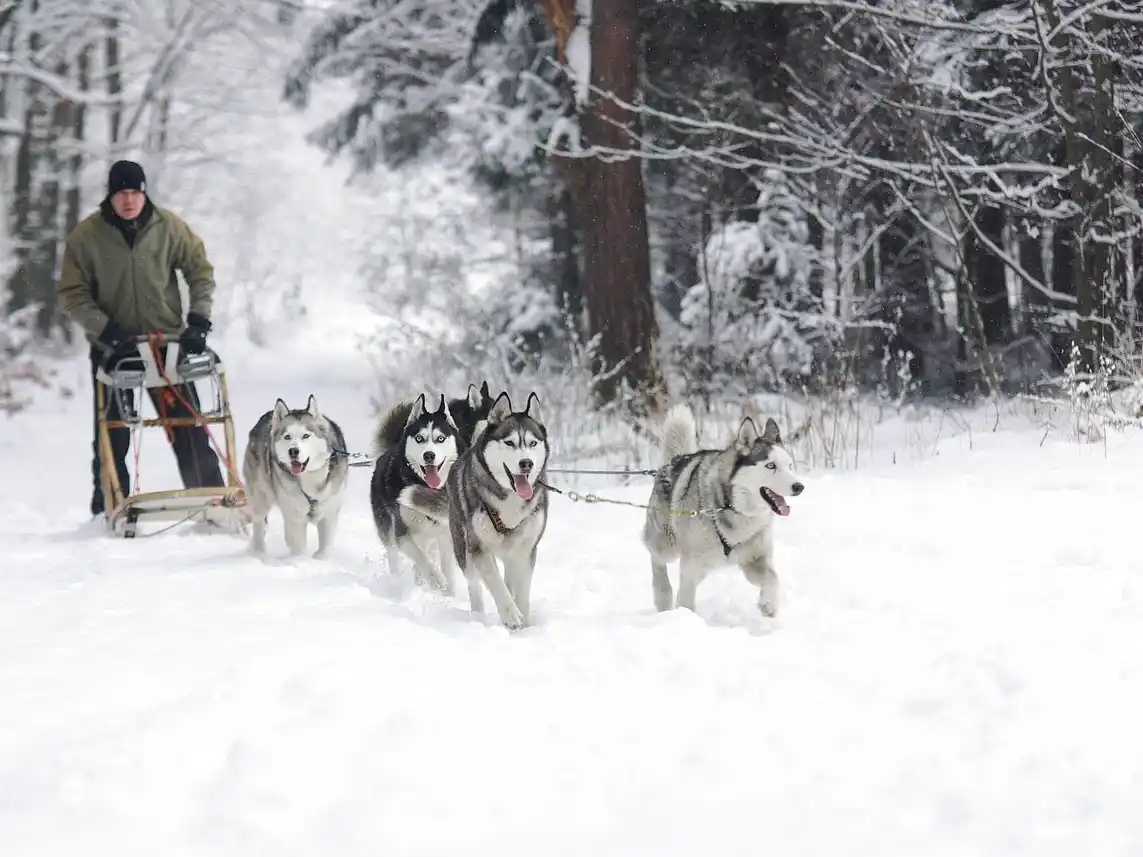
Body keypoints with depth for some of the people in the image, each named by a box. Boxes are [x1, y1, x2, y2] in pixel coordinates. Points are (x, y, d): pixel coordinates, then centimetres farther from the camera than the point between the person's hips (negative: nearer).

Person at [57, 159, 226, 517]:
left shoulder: (168, 226, -6)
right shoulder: (86, 235, -8)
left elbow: (200, 270, 5)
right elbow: (72, 294, -5)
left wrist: (199, 320, -5)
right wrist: (107, 331, -15)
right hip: (111, 348, 0)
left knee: (190, 434, -3)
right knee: (112, 440, 4)